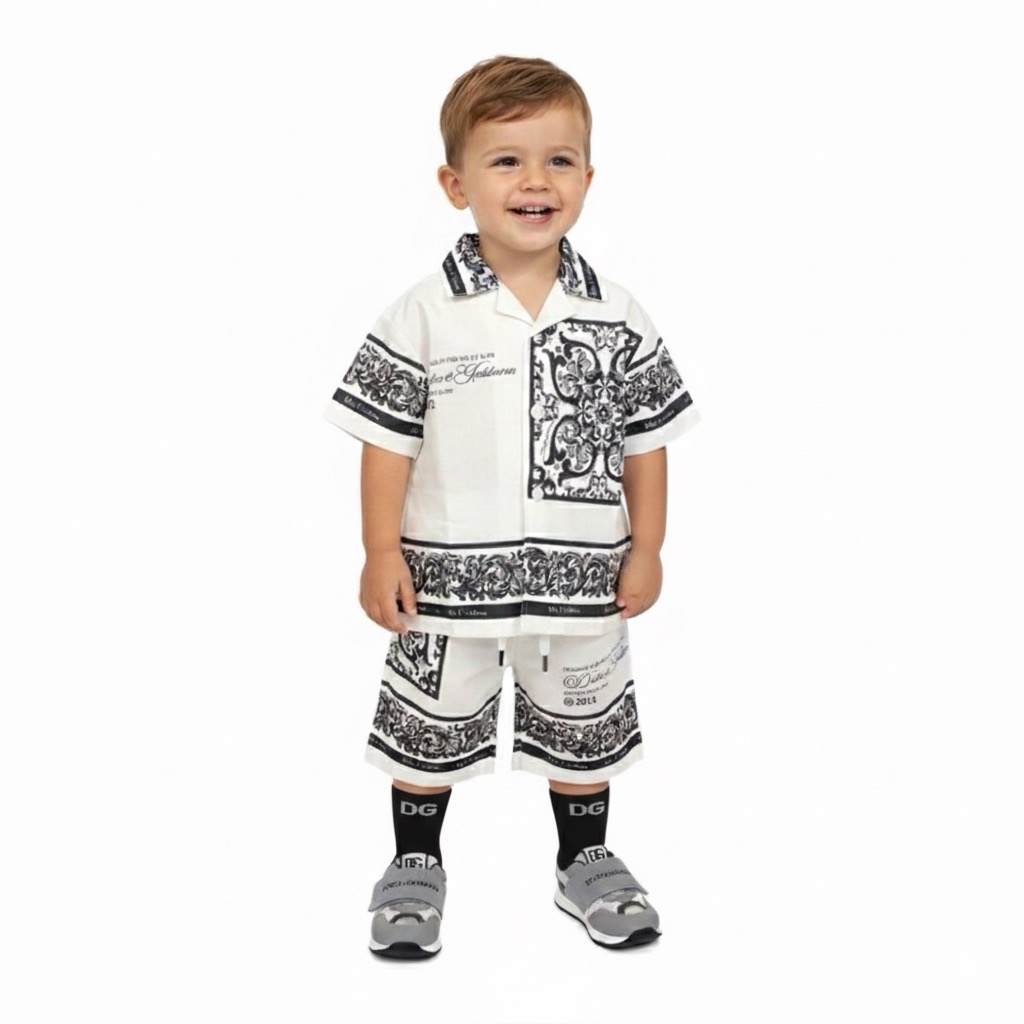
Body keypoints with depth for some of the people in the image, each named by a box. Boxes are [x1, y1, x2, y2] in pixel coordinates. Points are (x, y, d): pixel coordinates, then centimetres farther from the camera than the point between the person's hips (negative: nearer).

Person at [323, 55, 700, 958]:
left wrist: (647, 548, 1)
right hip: (449, 572, -1)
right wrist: (382, 555, -9)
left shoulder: (617, 317, -3)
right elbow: (387, 440, -7)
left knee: (584, 723, 17)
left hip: (582, 572, 2)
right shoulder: (425, 316, -9)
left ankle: (585, 860, 38)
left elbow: (646, 440, 2)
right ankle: (417, 864, 33)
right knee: (432, 723, 13)